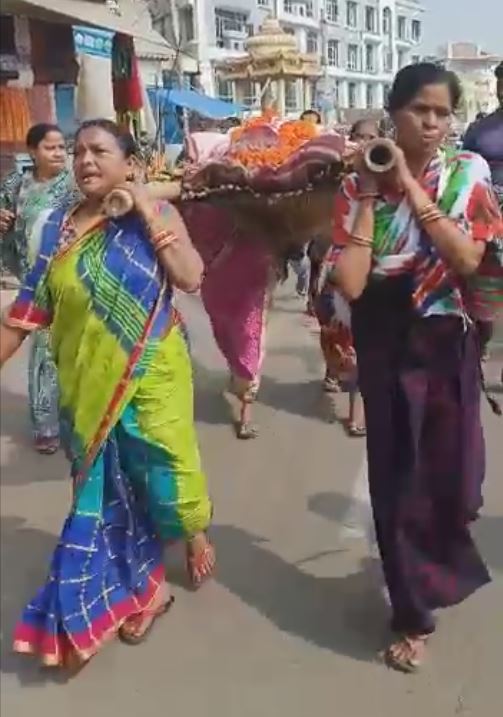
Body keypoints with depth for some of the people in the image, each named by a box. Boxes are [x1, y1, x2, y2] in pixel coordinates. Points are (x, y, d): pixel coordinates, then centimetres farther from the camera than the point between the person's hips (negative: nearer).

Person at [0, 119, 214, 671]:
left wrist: (149, 212, -18)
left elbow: (190, 278, -18)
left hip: (150, 376, -3)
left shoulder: (155, 215, -4)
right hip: (86, 386, 3)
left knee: (163, 469, 7)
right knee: (106, 487, 11)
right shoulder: (55, 227, 2)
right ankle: (145, 588, 31)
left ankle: (196, 533, 42)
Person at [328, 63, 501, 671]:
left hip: (445, 346, 1)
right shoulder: (359, 184, -5)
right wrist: (369, 196, -16)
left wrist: (411, 187, -19)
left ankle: (433, 572, 47)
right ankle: (413, 613, 27)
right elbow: (349, 285, -16)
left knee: (448, 470, 13)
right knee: (395, 477, 5)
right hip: (384, 348, 0)